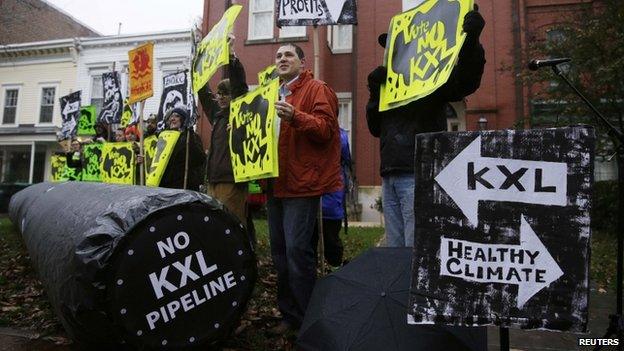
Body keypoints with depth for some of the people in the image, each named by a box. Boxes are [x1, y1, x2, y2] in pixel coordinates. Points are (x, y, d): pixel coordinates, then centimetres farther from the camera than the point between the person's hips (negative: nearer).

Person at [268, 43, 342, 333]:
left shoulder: (316, 89, -1)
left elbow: (327, 128, -15)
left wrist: (295, 117, -27)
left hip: (301, 184, -8)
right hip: (275, 184, 8)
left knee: (297, 250, -9)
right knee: (279, 251, 10)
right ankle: (289, 314, 23)